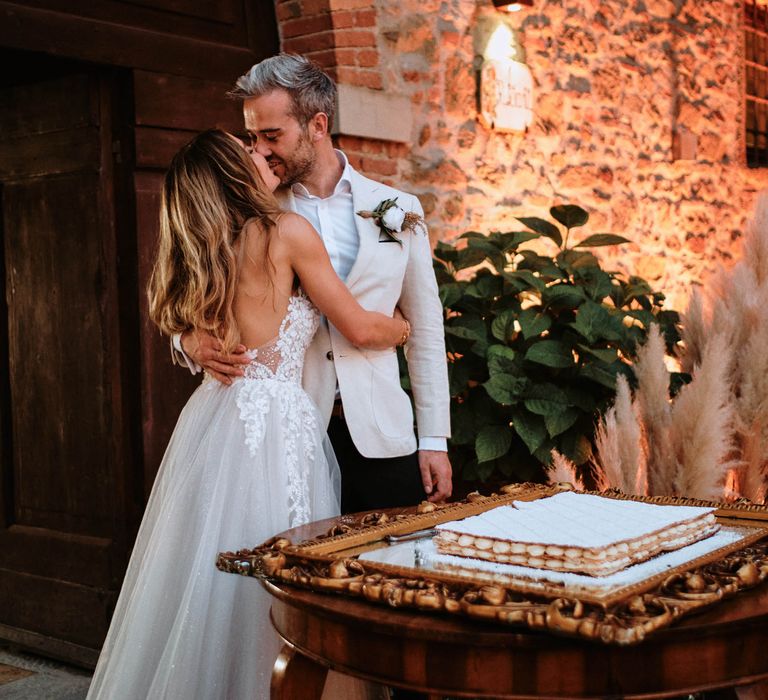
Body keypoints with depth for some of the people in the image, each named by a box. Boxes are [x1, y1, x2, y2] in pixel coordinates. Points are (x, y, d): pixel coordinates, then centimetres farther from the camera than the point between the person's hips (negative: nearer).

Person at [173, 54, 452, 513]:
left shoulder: (398, 209, 5)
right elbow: (198, 313, 10)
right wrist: (192, 342, -15)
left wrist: (435, 440, 4)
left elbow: (425, 332, 8)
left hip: (381, 438, 1)